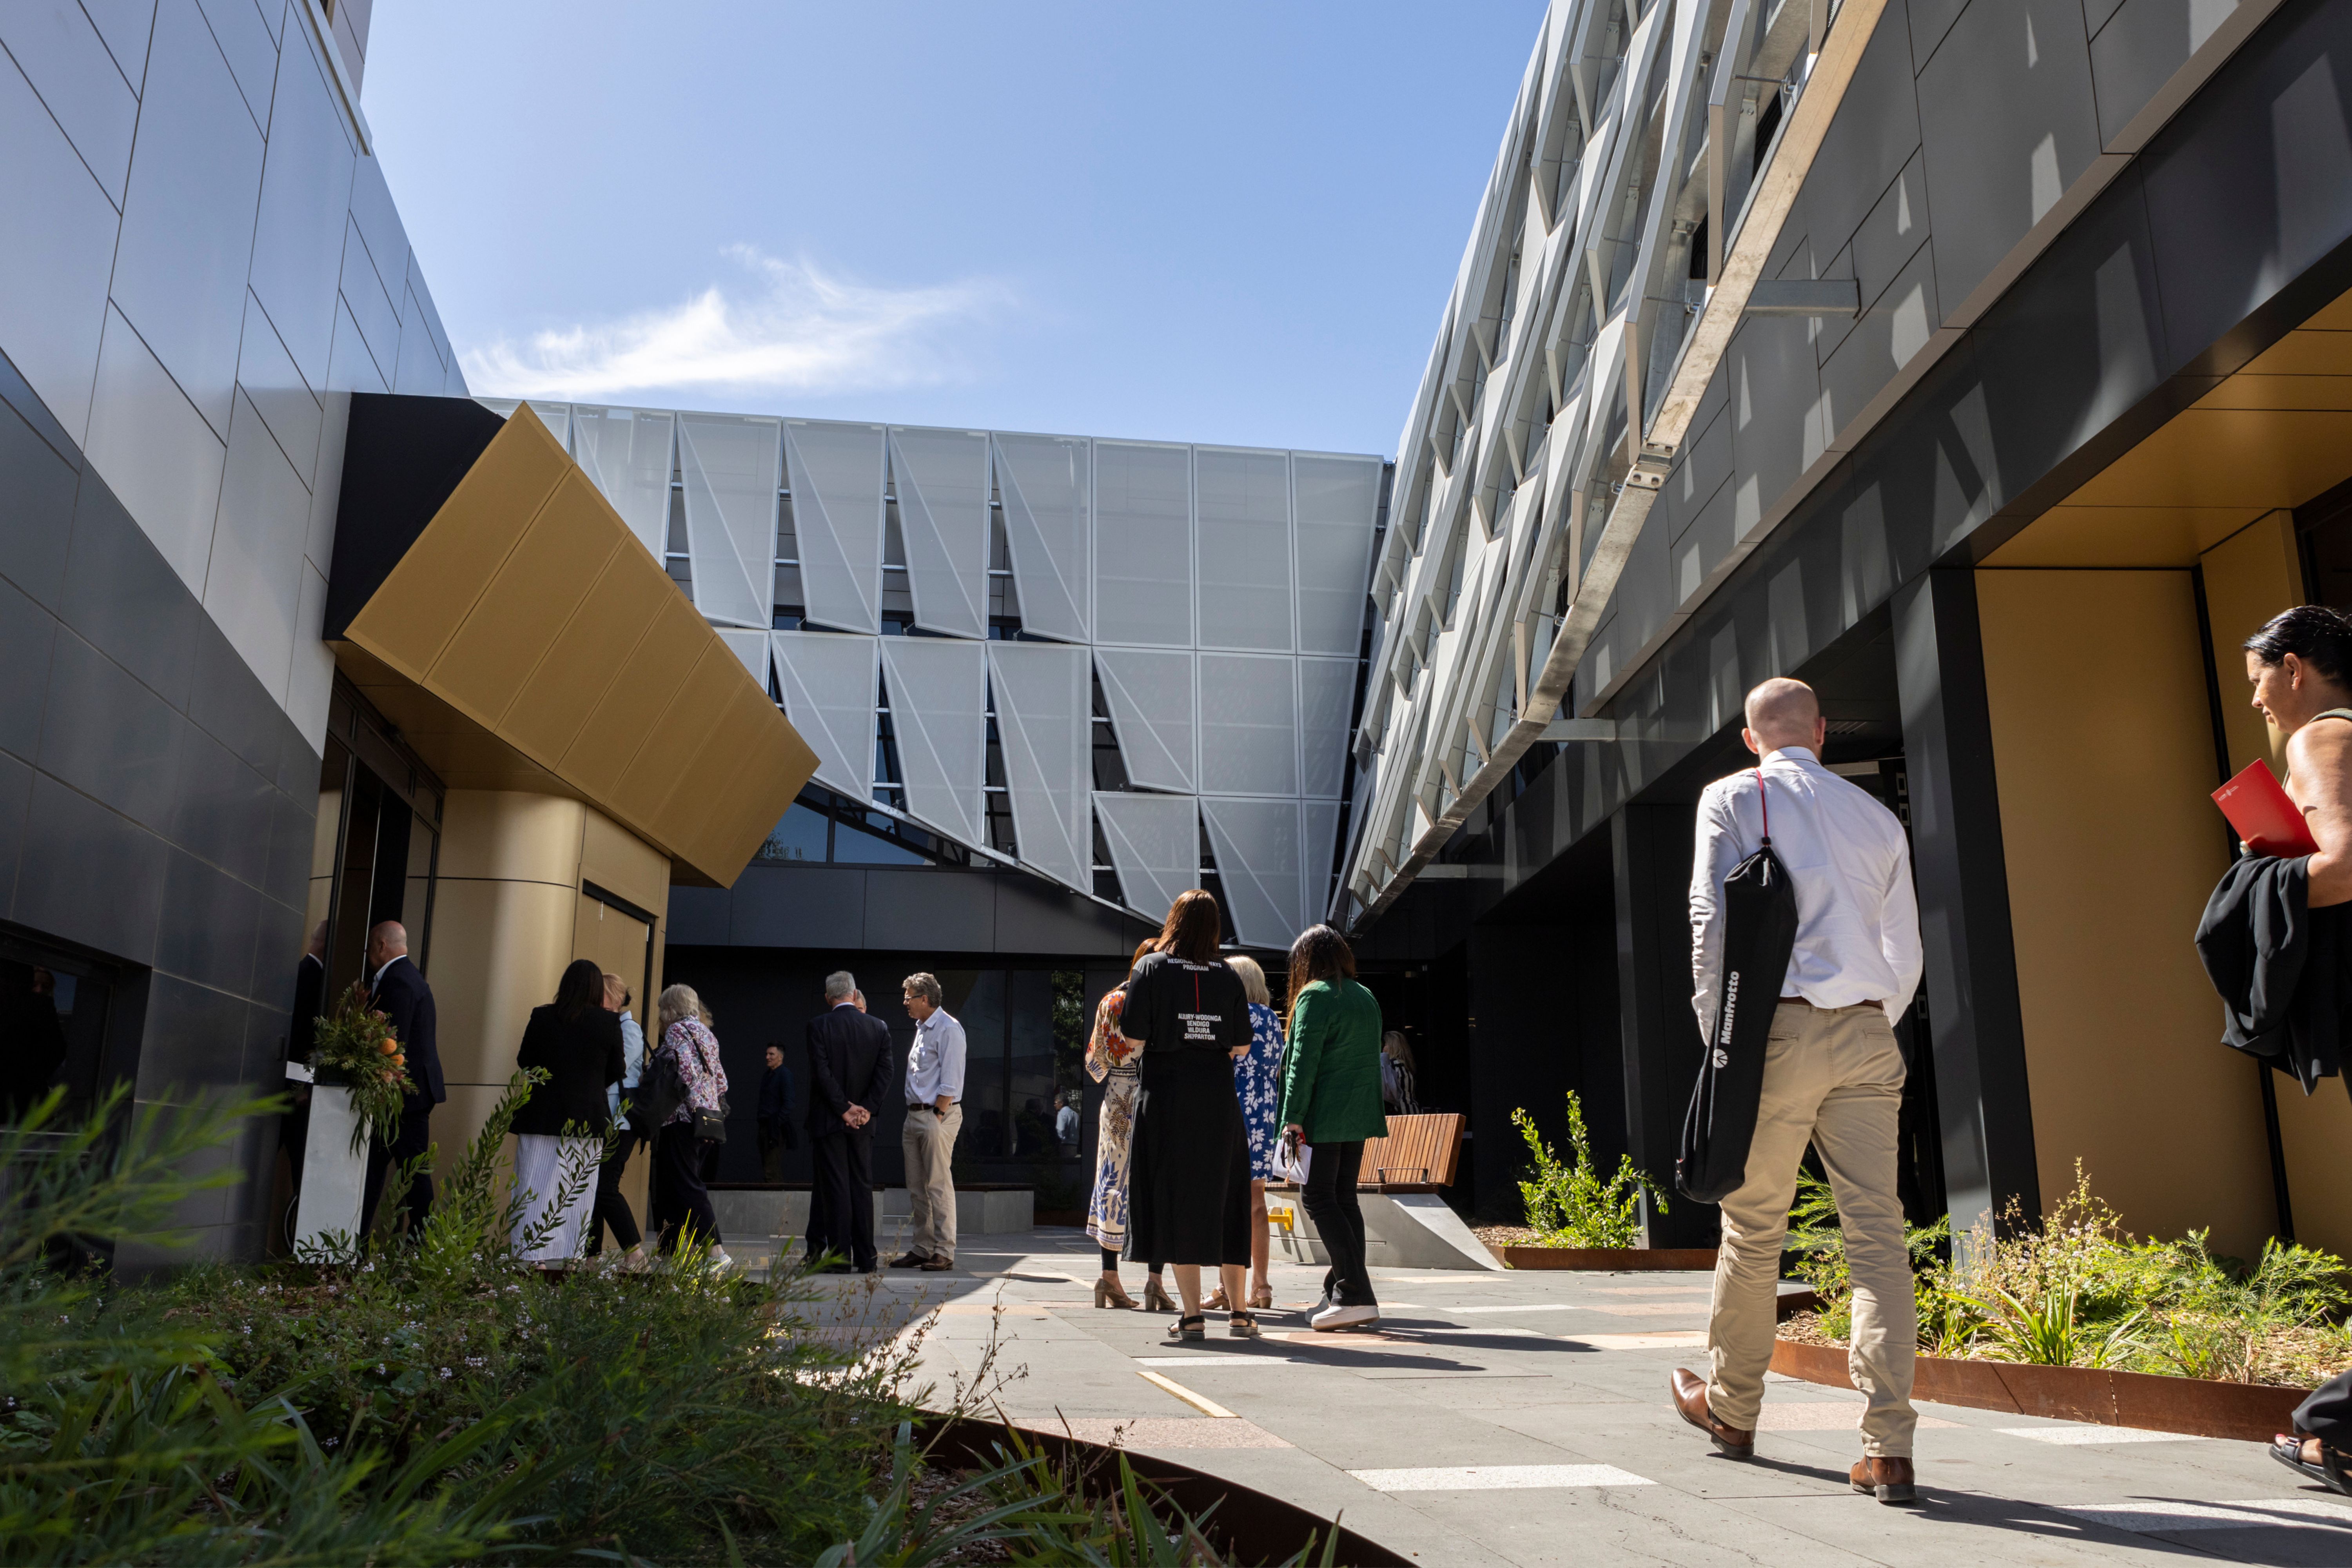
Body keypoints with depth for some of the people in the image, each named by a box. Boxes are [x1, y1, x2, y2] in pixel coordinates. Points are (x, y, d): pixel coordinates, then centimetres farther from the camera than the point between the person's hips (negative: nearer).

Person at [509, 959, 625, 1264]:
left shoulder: (542, 1017, -4)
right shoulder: (609, 1022, -6)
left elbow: (524, 1061, 5)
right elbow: (617, 1070, 2)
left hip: (543, 1116, 0)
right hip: (588, 1118, 0)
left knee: (540, 1186, 5)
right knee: (578, 1190, 7)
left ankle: (534, 1255, 2)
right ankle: (571, 1257, 6)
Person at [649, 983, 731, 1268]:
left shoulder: (677, 1031, -5)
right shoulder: (706, 1034, 19)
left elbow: (686, 1072, -18)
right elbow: (721, 1080, 16)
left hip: (682, 1117, -9)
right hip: (707, 1115, 9)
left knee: (686, 1186, -10)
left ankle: (717, 1251, -18)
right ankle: (668, 1251, 16)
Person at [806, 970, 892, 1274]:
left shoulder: (819, 1026, -6)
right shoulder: (879, 1028, 3)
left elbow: (822, 1073, -12)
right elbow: (884, 1074, -3)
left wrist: (844, 1110, -9)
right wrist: (864, 1108, -5)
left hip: (828, 1120, -3)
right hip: (863, 1122, 3)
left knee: (835, 1188, 1)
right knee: (863, 1186, 8)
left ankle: (840, 1256, 0)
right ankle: (866, 1257, 8)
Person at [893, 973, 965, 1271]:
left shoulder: (948, 1029, -11)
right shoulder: (922, 1028, 17)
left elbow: (951, 1082, -16)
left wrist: (937, 1117, -17)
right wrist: (914, 1116, 13)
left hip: (937, 1116, -9)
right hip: (915, 1114, 9)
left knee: (938, 1185, -7)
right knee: (917, 1187, 11)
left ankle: (944, 1252, -3)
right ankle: (922, 1249, 18)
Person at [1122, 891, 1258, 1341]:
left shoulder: (1150, 968, -4)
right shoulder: (1228, 977, 3)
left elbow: (1135, 1038, -10)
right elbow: (1242, 1048, 1)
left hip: (1167, 1096, -2)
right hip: (1218, 1100, 2)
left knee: (1175, 1201, 3)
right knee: (1224, 1200, 11)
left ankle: (1192, 1315, 2)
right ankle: (1238, 1312, 14)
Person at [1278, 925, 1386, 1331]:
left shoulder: (1315, 996, -9)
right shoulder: (1367, 998, 15)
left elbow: (1303, 1063, -15)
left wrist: (1293, 1118, -13)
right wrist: (1365, 1106, 20)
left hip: (1324, 1116, -8)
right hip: (1360, 1116, 8)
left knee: (1319, 1199, -5)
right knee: (1345, 1198, 13)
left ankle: (1356, 1296, -12)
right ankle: (1348, 1295, 15)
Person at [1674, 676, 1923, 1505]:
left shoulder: (1732, 798, 4)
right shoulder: (1877, 816, 16)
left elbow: (1712, 923, -6)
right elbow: (1905, 955, 18)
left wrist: (1718, 1042, -3)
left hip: (1779, 1028, -3)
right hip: (1868, 1033, 3)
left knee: (1753, 1225, 9)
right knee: (1877, 1231, 0)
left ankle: (1731, 1407, 25)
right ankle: (1889, 1448, -5)